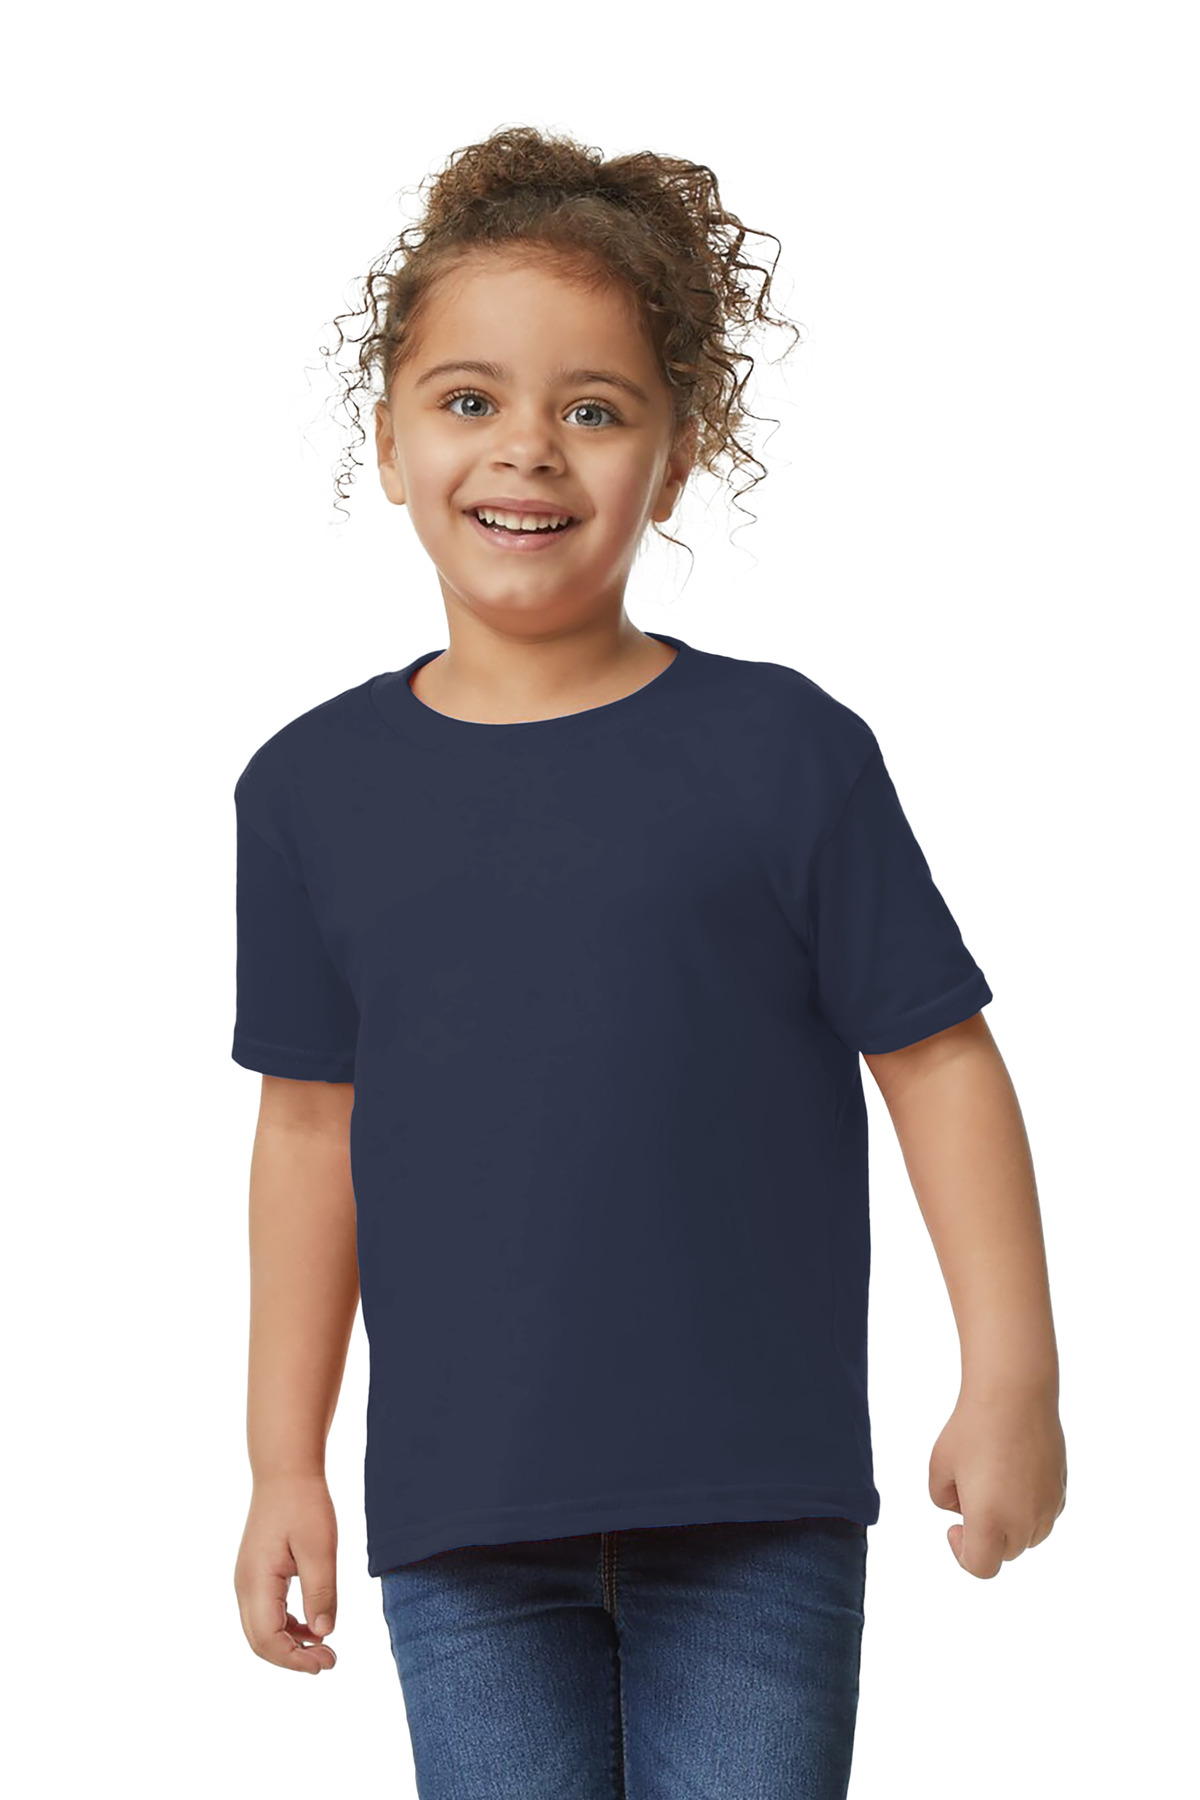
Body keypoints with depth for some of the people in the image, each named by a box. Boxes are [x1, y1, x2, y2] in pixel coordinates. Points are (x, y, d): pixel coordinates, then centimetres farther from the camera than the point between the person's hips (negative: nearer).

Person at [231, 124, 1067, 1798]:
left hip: (756, 1508, -2)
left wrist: (1011, 1381, -5)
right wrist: (283, 1462, 9)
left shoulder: (781, 749, -5)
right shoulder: (314, 785, 3)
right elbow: (313, 1126, 8)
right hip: (460, 1529, 2)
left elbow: (939, 1061, -1)